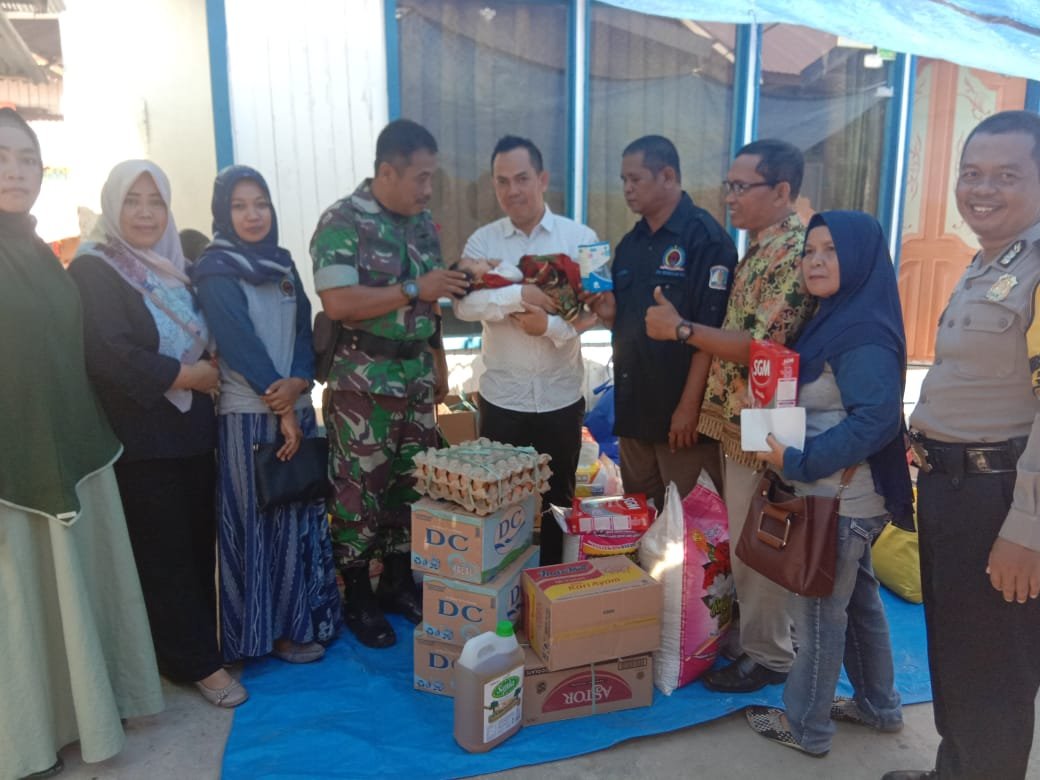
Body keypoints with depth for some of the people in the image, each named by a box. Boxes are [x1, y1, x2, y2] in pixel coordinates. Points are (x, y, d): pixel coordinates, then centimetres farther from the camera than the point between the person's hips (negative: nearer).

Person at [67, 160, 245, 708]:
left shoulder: (177, 268, 13)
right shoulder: (93, 271, -9)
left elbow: (209, 339, 19)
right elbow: (110, 356, -20)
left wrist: (207, 371, -3)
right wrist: (187, 375, -12)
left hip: (193, 433, 6)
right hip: (140, 442, -6)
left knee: (199, 545, 11)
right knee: (164, 555, 4)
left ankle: (200, 642, 29)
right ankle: (196, 662, 17)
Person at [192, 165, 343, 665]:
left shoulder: (282, 264, 12)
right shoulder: (215, 272, -8)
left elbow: (303, 329, 6)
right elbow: (239, 343, -15)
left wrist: (299, 382, -13)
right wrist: (280, 408, -15)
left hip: (297, 409, 7)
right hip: (249, 415, -6)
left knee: (301, 515, 13)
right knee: (260, 522, 3)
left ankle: (306, 617, 28)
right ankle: (272, 631, 16)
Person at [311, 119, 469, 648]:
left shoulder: (423, 222, 11)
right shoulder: (342, 221, -11)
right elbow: (337, 302, -22)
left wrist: (438, 361, 14)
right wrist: (414, 289, -20)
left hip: (416, 378, 7)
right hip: (363, 382, -6)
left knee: (411, 485, 13)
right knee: (359, 491, 4)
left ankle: (398, 584, 30)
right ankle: (358, 600, 20)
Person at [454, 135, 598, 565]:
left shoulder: (580, 237, -2)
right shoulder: (482, 241, 0)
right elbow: (464, 304, -14)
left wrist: (551, 325, -23)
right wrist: (520, 295, -28)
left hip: (561, 396, 0)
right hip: (501, 396, 1)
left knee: (559, 499, 15)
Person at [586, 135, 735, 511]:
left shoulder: (706, 238, -11)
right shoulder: (630, 243, 12)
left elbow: (711, 330, -16)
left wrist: (690, 405, -19)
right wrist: (609, 313, -3)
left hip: (682, 410, -7)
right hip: (633, 406, 8)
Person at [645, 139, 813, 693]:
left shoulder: (794, 252, -19)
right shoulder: (762, 246, 12)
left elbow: (760, 346, -25)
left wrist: (679, 328, -19)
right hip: (740, 419, 10)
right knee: (743, 540, 20)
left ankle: (768, 656, 21)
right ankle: (749, 634, 36)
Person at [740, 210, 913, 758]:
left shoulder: (864, 334, -21)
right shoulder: (836, 320, 9)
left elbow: (875, 420, -27)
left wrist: (796, 462, -24)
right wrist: (789, 451, 2)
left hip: (842, 499, -10)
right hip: (841, 496, 10)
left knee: (818, 608, 4)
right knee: (857, 596, 21)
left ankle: (805, 726, 21)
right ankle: (877, 705, 39)